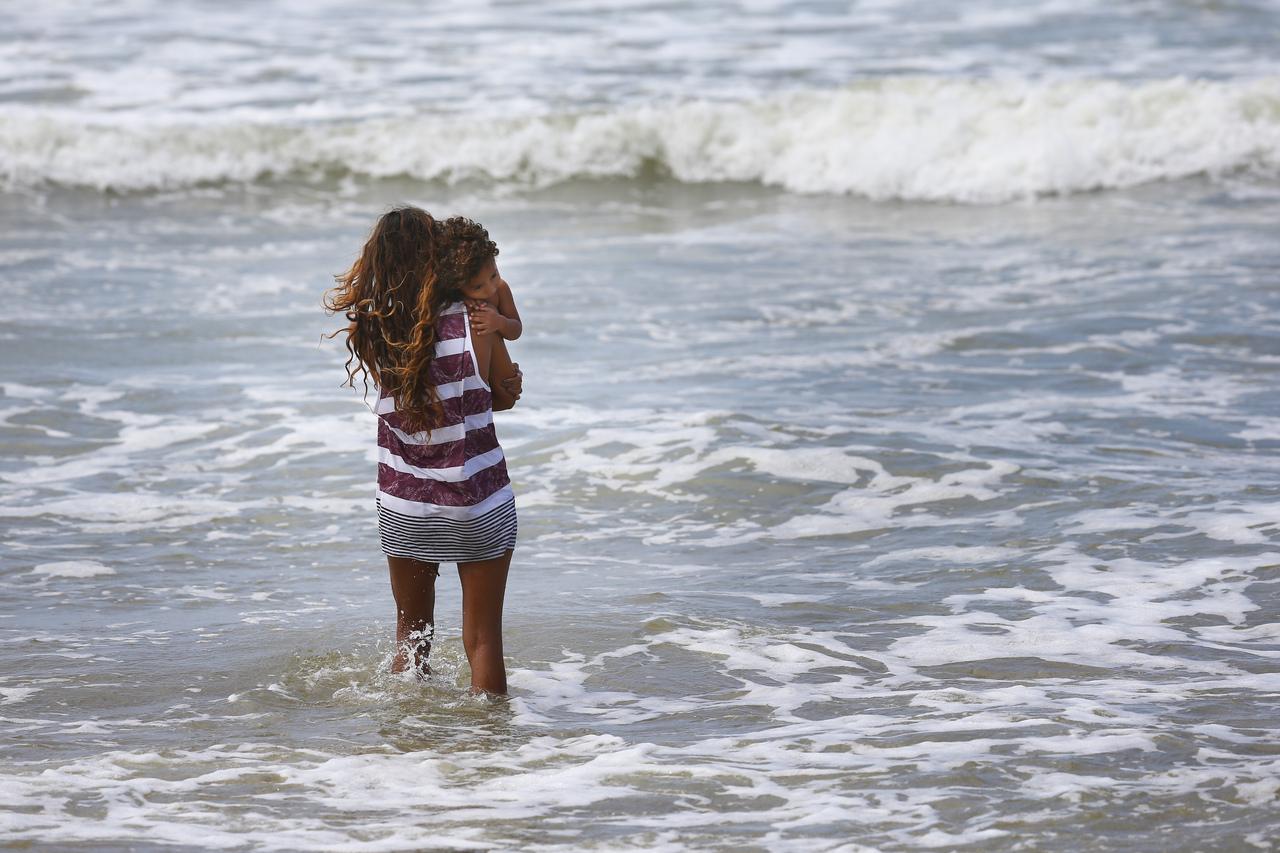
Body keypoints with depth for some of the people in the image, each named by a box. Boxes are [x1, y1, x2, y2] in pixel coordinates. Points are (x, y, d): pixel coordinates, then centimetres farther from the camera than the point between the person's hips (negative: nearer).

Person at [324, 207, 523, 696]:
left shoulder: (378, 329, -4)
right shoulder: (477, 326, -15)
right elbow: (507, 394, -1)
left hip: (404, 506, 4)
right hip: (478, 507, -4)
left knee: (411, 634, 20)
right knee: (483, 638, 7)